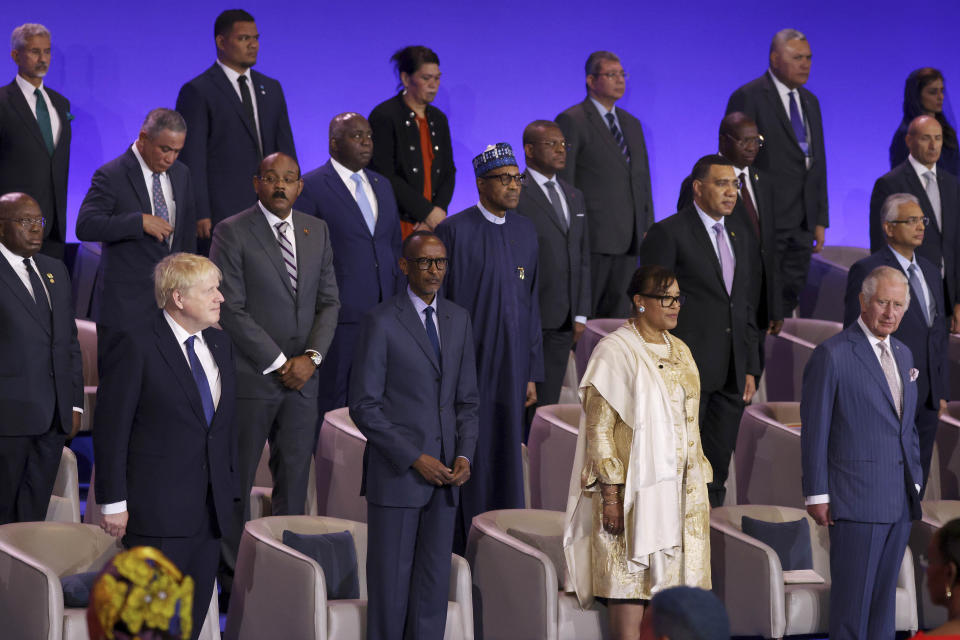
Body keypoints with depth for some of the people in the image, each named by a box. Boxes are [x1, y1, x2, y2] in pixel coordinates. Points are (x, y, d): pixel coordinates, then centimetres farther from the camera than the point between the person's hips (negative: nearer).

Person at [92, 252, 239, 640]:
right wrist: (113, 503, -13)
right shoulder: (135, 346, -9)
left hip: (211, 508, 7)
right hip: (156, 513, -7)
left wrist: (231, 491, 14)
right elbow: (110, 429, -10)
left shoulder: (219, 344, 13)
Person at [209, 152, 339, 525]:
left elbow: (329, 302, 11)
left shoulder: (317, 232, 11)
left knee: (295, 478, 7)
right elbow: (231, 309, -12)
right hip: (251, 378, -5)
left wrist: (311, 357, -6)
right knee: (237, 478, 2)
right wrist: (279, 363, -13)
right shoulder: (232, 232, -7)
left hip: (302, 376, 5)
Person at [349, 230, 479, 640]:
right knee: (389, 584, 0)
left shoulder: (458, 320, 9)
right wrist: (416, 460, -16)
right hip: (395, 474, -5)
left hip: (443, 475, 5)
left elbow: (466, 401, 13)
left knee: (433, 586, 7)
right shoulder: (381, 321, -9)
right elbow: (364, 407, -12)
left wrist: (464, 456, -4)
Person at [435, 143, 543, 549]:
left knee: (505, 459, 7)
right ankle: (461, 553, 7)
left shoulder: (525, 232, 9)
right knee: (467, 459, -1)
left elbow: (530, 303, 12)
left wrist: (532, 372, 9)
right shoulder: (454, 231, -8)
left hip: (510, 365, 5)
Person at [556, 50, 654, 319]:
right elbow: (563, 182, -8)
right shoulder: (572, 121, -4)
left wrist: (648, 228, 11)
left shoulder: (632, 124, 19)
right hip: (592, 237, -7)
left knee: (619, 315, 7)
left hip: (628, 241, 7)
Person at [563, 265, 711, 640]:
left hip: (679, 491, 6)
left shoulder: (680, 352, 14)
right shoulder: (614, 352, -6)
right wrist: (610, 495, -16)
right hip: (634, 490, -6)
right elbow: (599, 430, -10)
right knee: (629, 592, -7)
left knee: (670, 589, 4)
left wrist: (700, 490, 15)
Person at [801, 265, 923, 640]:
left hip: (900, 500, 7)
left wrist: (915, 482, 15)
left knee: (885, 595, 10)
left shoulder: (903, 354, 15)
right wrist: (817, 494, -11)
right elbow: (814, 430, -8)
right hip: (857, 499, -7)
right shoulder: (832, 355, -8)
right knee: (852, 598, -4)